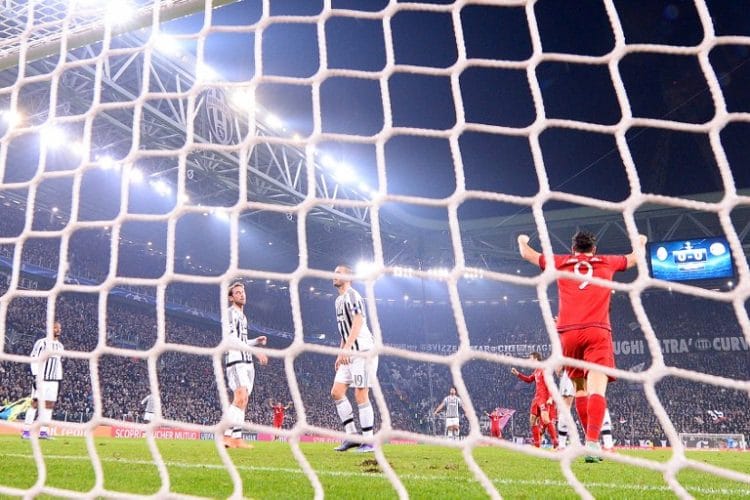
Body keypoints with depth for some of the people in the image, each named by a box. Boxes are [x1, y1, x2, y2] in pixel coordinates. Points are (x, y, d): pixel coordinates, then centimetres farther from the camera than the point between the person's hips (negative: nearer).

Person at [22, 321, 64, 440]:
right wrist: (35, 376, -16)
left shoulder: (60, 346, 16)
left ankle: (43, 431, 5)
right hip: (41, 379, -6)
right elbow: (33, 359, -9)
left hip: (54, 380, 6)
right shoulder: (42, 342, -4)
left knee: (49, 405, 2)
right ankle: (26, 431, 0)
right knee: (35, 403, -6)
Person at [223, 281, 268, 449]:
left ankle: (237, 438, 5)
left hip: (247, 362, 9)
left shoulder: (242, 316, 24)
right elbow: (232, 340, -17)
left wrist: (256, 341, 15)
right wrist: (256, 351, -20)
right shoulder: (230, 313, -5)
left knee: (243, 401, 4)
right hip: (235, 361, -9)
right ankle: (226, 436, -20)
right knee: (240, 398, -20)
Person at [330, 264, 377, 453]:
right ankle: (351, 435, 11)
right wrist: (340, 354, 23)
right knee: (337, 392, 6)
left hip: (362, 351, -10)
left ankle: (369, 441, 3)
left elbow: (357, 324, -20)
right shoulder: (339, 300, 21)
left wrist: (346, 348, -27)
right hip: (350, 353, 10)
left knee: (361, 396, -7)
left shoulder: (352, 295, -8)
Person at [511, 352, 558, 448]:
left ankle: (555, 443, -22)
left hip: (544, 398, -10)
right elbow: (529, 379, 32)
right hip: (536, 398, 10)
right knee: (532, 419, 9)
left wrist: (550, 398, -26)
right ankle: (537, 444, 15)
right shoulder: (536, 371, 17)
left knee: (545, 419, -23)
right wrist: (517, 373, 26)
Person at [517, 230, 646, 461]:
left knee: (580, 387, 14)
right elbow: (634, 257, 40)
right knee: (597, 388, -11)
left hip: (568, 333, 1)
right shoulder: (606, 262, 20)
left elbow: (527, 254, 31)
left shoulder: (560, 263, 19)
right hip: (598, 332, -1)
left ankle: (591, 440, 15)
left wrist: (523, 241, 53)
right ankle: (592, 441, -28)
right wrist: (640, 242, 62)